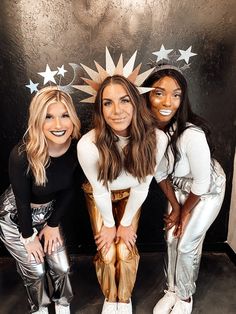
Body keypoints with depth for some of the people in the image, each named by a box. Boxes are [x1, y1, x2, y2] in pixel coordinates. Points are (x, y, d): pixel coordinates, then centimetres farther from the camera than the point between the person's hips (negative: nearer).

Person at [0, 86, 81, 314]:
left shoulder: (76, 147, -22)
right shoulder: (22, 155, -35)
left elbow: (68, 190, -8)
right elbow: (22, 201, -21)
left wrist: (53, 225, -2)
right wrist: (28, 237, -8)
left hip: (47, 213, 4)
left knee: (62, 267, 6)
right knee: (35, 270, 6)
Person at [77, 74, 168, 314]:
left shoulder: (156, 139, -33)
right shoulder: (88, 145, -37)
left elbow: (141, 186, -18)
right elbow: (100, 190, -19)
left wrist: (126, 223, -6)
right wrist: (109, 224, -4)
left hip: (131, 196, 1)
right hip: (99, 197, -1)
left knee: (126, 252, 2)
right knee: (107, 254, 2)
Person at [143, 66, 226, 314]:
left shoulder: (192, 134, -39)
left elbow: (201, 182, -24)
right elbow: (160, 172, -8)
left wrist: (185, 211, -9)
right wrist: (175, 207, -4)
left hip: (208, 190, -5)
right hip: (180, 187, 5)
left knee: (187, 244, 4)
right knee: (172, 238, 12)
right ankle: (172, 291, 37)